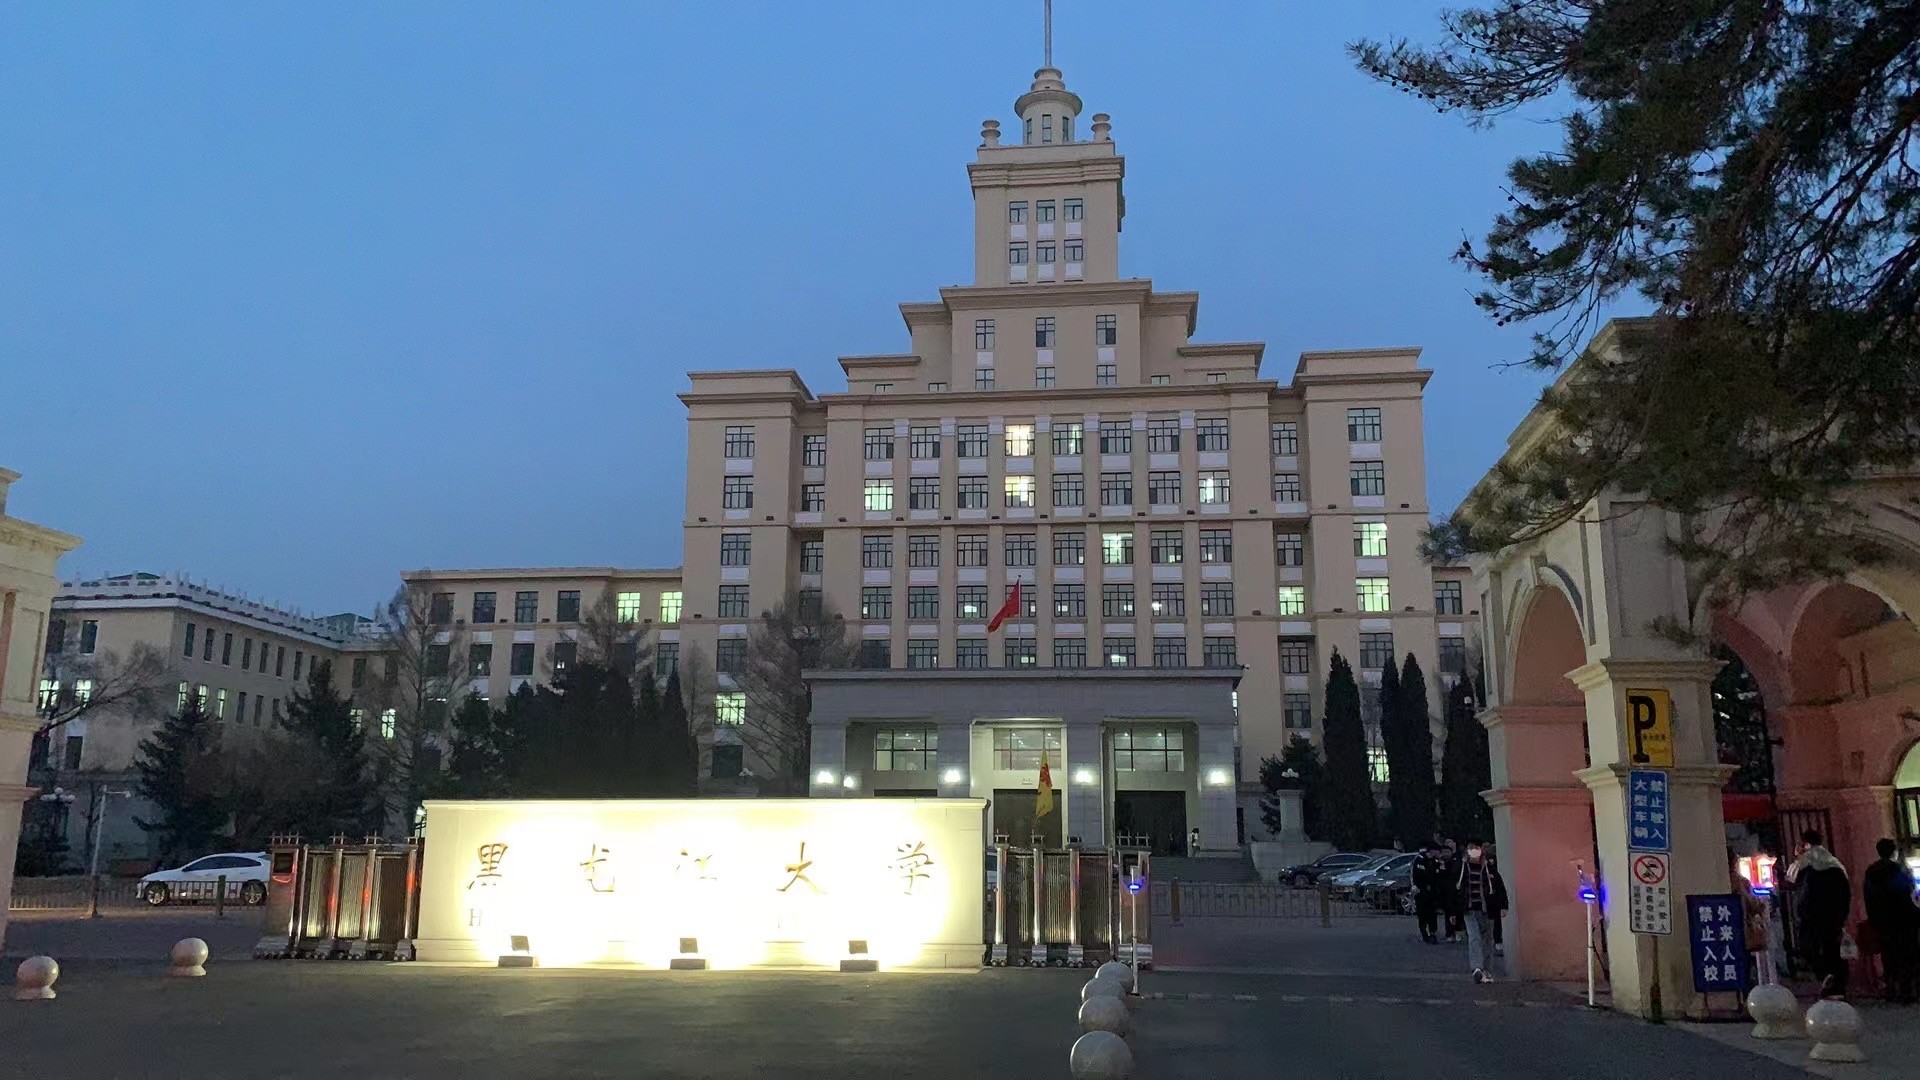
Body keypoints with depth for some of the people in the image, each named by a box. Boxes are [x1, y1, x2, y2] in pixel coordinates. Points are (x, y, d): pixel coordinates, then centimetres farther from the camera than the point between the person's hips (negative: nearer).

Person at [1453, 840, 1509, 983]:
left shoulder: (1489, 867, 2)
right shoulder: (1461, 867, 1)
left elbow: (1500, 887, 6)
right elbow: (1454, 889, 4)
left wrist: (1503, 906, -1)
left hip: (1486, 909, 1)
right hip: (1469, 909, -1)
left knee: (1485, 939, 8)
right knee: (1474, 937, -14)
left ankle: (1484, 970, 19)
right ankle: (1477, 968, -25)